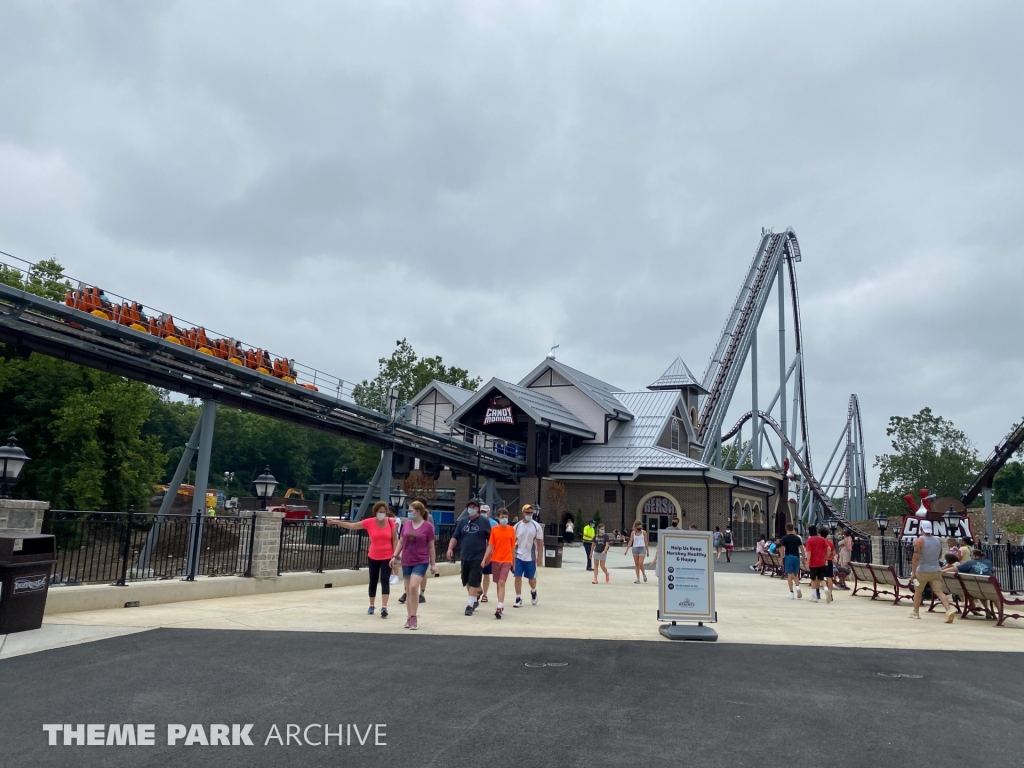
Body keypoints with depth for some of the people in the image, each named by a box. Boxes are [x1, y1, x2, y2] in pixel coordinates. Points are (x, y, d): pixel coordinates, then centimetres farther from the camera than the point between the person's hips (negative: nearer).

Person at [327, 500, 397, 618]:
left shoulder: (390, 522, -8)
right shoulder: (369, 522, -9)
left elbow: (395, 539, -1)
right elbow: (352, 526, -5)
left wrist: (395, 555, -7)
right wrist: (335, 522, -10)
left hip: (387, 557, -2)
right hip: (373, 557, 2)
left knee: (385, 580, -10)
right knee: (373, 582, 12)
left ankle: (384, 607, -12)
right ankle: (371, 606, 28)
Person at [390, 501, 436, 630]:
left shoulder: (428, 526, -7)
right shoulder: (406, 524, 4)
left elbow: (431, 546, -1)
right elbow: (401, 542, 13)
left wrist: (433, 564, 0)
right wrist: (395, 556, 5)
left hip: (421, 562, -4)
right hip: (406, 562, 5)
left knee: (413, 587, -18)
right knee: (408, 590, 10)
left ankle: (414, 617, -7)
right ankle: (409, 617, 20)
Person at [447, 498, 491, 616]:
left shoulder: (484, 522, -3)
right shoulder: (462, 521, 6)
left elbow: (491, 539, 2)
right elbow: (455, 537, 7)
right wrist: (450, 548, -8)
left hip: (478, 558, -4)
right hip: (465, 557, 4)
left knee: (474, 582, -8)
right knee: (467, 581, 14)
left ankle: (470, 605, -2)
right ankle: (475, 599, 35)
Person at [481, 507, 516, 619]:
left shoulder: (511, 530, 0)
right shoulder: (494, 529, 0)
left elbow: (513, 547, 7)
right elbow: (490, 546, 0)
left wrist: (513, 562, 10)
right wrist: (484, 559, -9)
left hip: (506, 561, -2)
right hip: (495, 559, 2)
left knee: (501, 583, -12)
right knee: (498, 583, 12)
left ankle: (499, 608, -16)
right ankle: (501, 605, 27)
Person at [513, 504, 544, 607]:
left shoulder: (536, 526, -5)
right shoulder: (517, 526, 1)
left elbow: (540, 542, -3)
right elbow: (513, 541, 7)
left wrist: (539, 556, -7)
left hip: (531, 557, -1)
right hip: (518, 556, 1)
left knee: (531, 578, 10)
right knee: (518, 577, -2)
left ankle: (533, 591, 40)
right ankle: (518, 599, 7)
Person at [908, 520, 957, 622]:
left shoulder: (919, 541, -10)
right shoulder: (938, 541, 10)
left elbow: (916, 557, -18)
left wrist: (913, 572, -17)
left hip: (923, 571, -4)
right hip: (936, 571, 4)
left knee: (918, 591, 13)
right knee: (939, 591, -4)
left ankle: (915, 612, 25)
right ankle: (949, 610, -24)